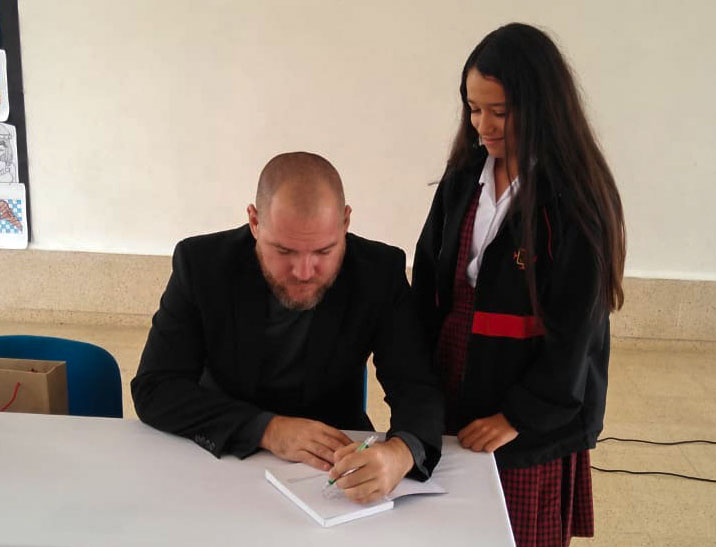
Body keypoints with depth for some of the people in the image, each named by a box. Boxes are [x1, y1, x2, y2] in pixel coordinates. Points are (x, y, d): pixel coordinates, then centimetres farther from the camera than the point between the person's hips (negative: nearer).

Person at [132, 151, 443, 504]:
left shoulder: (380, 272, -12)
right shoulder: (202, 263, -13)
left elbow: (418, 389, -14)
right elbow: (153, 389, -13)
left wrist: (400, 452, -37)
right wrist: (267, 429, -26)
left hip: (340, 465, 1)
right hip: (223, 460, 0)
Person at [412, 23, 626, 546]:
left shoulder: (576, 198, -15)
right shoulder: (463, 178, 1)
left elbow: (575, 330, -15)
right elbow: (427, 282, 3)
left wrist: (517, 416, -12)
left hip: (535, 409, -5)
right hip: (452, 388, 5)